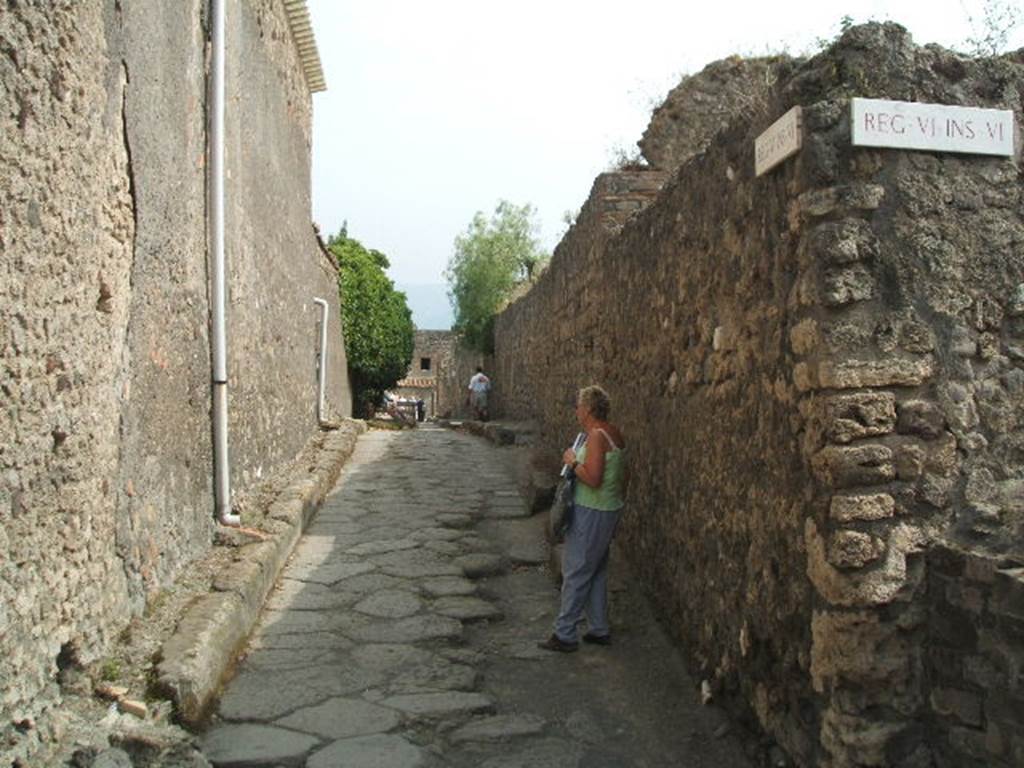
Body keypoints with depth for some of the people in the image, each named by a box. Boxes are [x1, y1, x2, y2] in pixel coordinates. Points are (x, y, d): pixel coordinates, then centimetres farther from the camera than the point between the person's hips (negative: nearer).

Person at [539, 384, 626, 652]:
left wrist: (573, 462, -13)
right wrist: (579, 461, 10)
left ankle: (564, 634, 6)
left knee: (575, 572, -2)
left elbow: (593, 478, -27)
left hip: (592, 512, -10)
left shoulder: (597, 436, -19)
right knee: (597, 572, 18)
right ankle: (600, 630, 26)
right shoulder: (614, 434, 10)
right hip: (609, 509, 10)